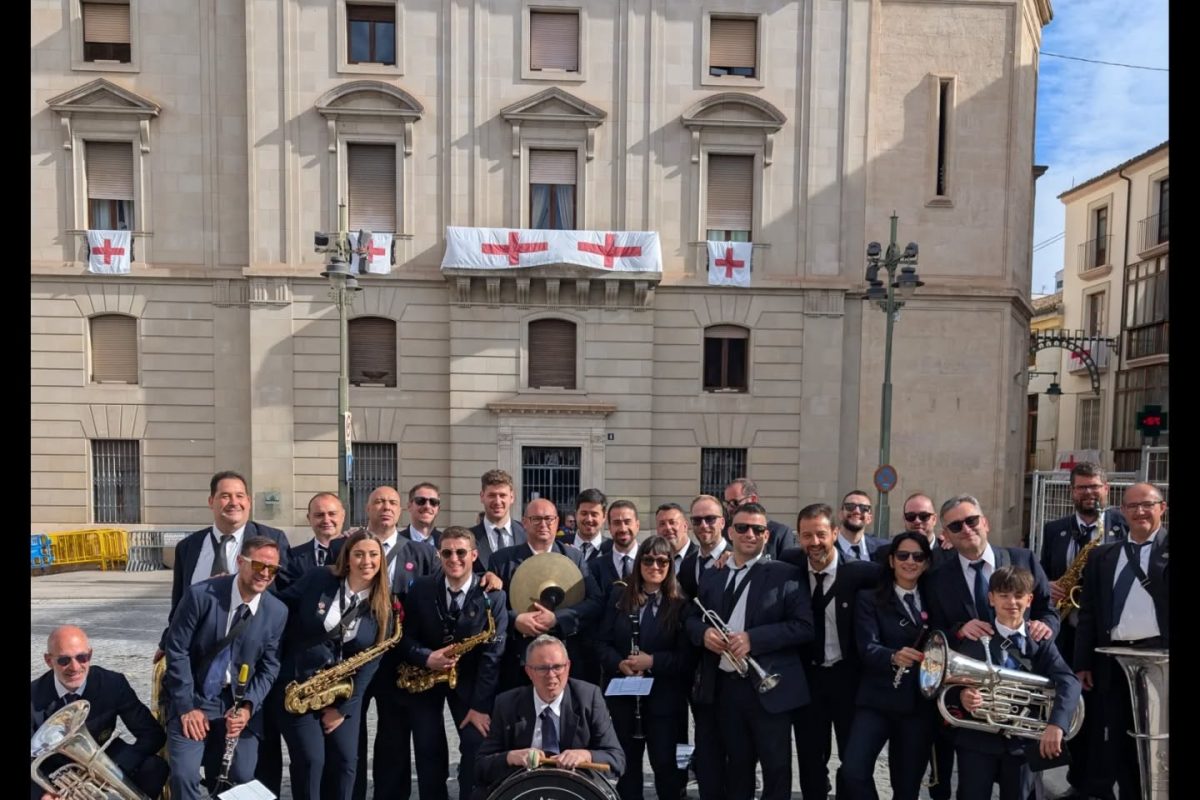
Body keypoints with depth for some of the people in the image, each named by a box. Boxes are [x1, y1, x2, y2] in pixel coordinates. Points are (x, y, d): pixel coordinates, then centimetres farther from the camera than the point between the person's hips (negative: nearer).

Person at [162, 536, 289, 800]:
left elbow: (269, 667, 1)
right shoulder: (200, 595, -15)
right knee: (184, 775, -13)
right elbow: (177, 650, -11)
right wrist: (187, 706, -12)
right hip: (193, 699, -2)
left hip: (240, 705, 2)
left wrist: (248, 707, -13)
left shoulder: (277, 612, -7)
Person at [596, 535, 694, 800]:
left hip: (665, 699, -3)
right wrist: (619, 663, -16)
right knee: (626, 763, 15)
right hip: (623, 695, 3)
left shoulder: (681, 604, -5)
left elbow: (688, 656, -8)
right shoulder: (619, 598, 4)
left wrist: (653, 661, -20)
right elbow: (602, 642, 3)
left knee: (666, 764, 5)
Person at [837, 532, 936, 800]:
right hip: (877, 700, -3)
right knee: (852, 771, -19)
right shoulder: (869, 598, -1)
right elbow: (867, 647, -14)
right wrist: (894, 657, -32)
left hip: (920, 704, 3)